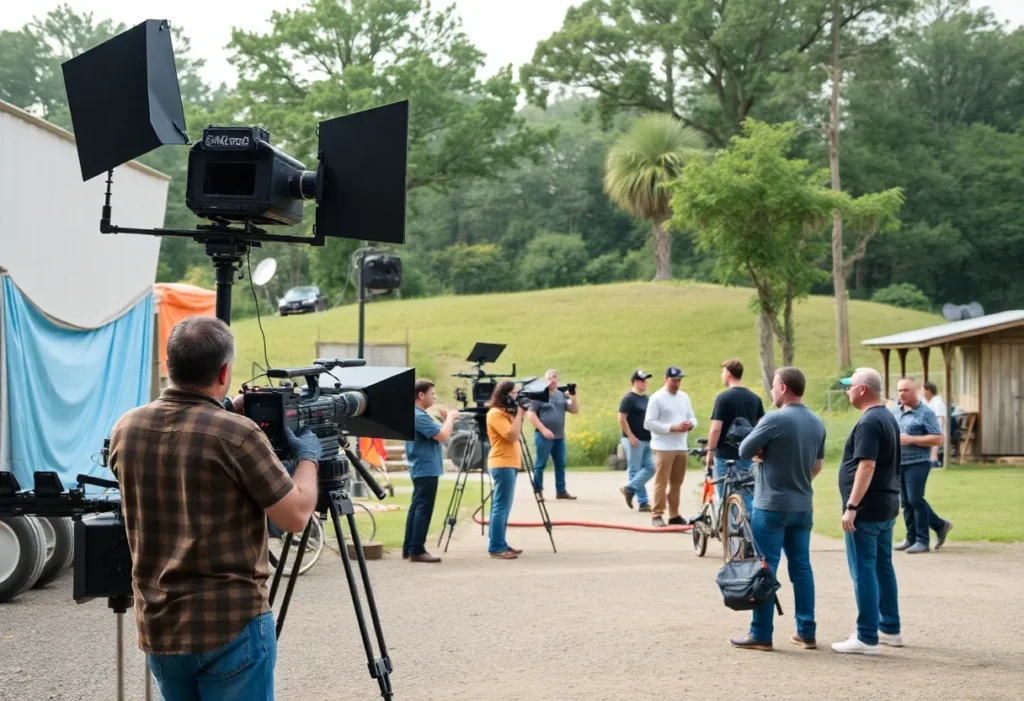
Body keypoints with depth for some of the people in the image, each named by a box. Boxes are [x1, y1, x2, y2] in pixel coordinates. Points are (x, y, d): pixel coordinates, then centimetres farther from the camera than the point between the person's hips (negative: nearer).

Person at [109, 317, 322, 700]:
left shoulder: (126, 429, 1)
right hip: (231, 625, -6)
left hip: (158, 627, 6)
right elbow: (296, 516, -10)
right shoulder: (236, 434, -17)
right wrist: (307, 457, 6)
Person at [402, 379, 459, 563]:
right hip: (426, 470, -11)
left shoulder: (418, 415, 15)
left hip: (421, 469, 11)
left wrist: (447, 419, 9)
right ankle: (417, 551, -8)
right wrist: (450, 418, -9)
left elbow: (439, 435, 20)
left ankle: (409, 549, 15)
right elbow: (443, 436, -23)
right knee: (423, 510, -9)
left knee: (417, 508, 12)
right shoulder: (419, 416, -18)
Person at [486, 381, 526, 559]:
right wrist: (519, 414, -13)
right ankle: (496, 548, -12)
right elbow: (513, 436, -21)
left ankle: (501, 545, 16)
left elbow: (516, 435, 18)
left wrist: (517, 415, 8)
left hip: (509, 464, 10)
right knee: (501, 507, -11)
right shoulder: (495, 413, -13)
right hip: (502, 464, -10)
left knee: (504, 507, 11)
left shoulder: (505, 412, 17)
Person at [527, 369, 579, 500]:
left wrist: (573, 396, -6)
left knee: (560, 464, 7)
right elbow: (530, 414, -10)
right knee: (540, 464, -2)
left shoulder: (562, 395, 13)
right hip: (543, 436, -6)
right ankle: (537, 491, 3)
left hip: (559, 436, 6)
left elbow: (575, 410, 9)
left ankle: (561, 491, 12)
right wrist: (543, 429, -15)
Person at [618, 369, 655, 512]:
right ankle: (642, 502, 1)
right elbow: (621, 419, -15)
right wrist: (631, 436, -18)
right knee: (635, 470, -2)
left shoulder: (646, 398, 15)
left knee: (650, 468, 0)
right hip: (634, 441, -8)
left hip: (646, 440, 8)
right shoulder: (629, 398, -9)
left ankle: (630, 488, 8)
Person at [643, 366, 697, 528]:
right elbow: (648, 423, -12)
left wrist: (690, 424, -7)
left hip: (681, 447, 6)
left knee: (677, 483, 10)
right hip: (663, 447, -6)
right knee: (661, 482, -8)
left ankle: (674, 515, 18)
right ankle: (657, 515, -4)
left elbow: (693, 418, 19)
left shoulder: (684, 397, 15)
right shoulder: (657, 398, -6)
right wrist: (672, 427, -18)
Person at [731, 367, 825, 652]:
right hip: (803, 506, 7)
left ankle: (761, 634, 1)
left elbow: (744, 451, -10)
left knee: (765, 568, -1)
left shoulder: (775, 419, -16)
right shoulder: (817, 423, 8)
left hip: (771, 506, -7)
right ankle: (806, 632, 14)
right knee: (801, 567, 11)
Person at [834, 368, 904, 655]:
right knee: (883, 567, 17)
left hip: (867, 508, -10)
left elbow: (867, 466, -25)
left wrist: (851, 506, -25)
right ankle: (890, 629, 24)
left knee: (864, 571, -7)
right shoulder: (889, 418, 14)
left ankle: (867, 638, -6)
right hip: (887, 505, 10)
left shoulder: (869, 422, -17)